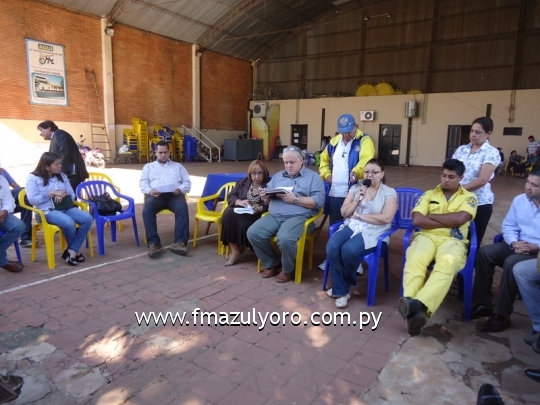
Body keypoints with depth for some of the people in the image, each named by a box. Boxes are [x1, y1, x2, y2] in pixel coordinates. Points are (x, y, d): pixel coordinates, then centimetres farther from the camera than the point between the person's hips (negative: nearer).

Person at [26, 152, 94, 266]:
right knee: (69, 223, -35)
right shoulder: (33, 178, 0)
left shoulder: (62, 176, 16)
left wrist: (62, 195, -9)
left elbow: (72, 195, 14)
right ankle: (75, 250, -5)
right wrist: (52, 194, -13)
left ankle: (71, 251, -16)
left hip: (66, 208, 6)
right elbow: (32, 200, -9)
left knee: (88, 219, -22)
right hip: (47, 211, -6)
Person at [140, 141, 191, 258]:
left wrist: (180, 189, -6)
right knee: (147, 209, -35)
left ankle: (179, 242, -38)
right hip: (155, 195, 0)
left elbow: (187, 182, 18)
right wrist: (149, 191, -10)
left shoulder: (178, 166, 28)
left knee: (182, 207, -35)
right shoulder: (148, 166, 28)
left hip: (174, 195, 0)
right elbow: (143, 183, 14)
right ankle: (154, 243, -34)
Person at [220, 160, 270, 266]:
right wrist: (240, 202, -11)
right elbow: (230, 196, 9)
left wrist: (258, 209, -27)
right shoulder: (243, 182, 15)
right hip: (240, 209, 4)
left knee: (244, 222, -34)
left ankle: (240, 249, -7)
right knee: (229, 215, -29)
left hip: (258, 213, -4)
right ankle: (234, 250, -22)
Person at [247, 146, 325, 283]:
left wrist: (295, 199, -14)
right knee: (253, 233, -16)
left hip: (298, 217, -5)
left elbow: (319, 201, -8)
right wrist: (265, 197, -5)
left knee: (285, 238, -34)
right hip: (274, 216, 6)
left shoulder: (313, 177, 6)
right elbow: (269, 200, 20)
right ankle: (272, 264, 5)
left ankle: (288, 270, -3)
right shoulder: (278, 176, 23)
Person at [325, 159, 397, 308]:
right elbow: (344, 213, 9)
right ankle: (341, 290, -13)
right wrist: (359, 199, -6)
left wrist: (359, 215, -8)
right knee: (332, 246, -27)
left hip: (372, 231, -4)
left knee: (348, 249, -33)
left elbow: (386, 218, -11)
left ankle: (346, 285, -3)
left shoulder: (389, 192, 3)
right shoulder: (356, 188, 14)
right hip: (351, 227, 4)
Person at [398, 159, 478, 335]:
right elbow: (417, 220, 2)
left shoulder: (469, 197, 16)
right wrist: (449, 221, -1)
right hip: (427, 236, 2)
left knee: (447, 264, -38)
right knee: (414, 260, -35)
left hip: (453, 240, -1)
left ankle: (419, 305, -54)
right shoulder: (429, 194, 20)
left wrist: (431, 216, 3)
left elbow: (460, 218, -7)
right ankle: (410, 302, -52)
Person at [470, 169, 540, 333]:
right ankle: (483, 304, -8)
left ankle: (502, 315, -20)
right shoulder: (519, 200, 6)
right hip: (518, 245, 6)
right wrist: (514, 242, -12)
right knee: (484, 252, -18)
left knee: (511, 262, -33)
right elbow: (509, 225, 8)